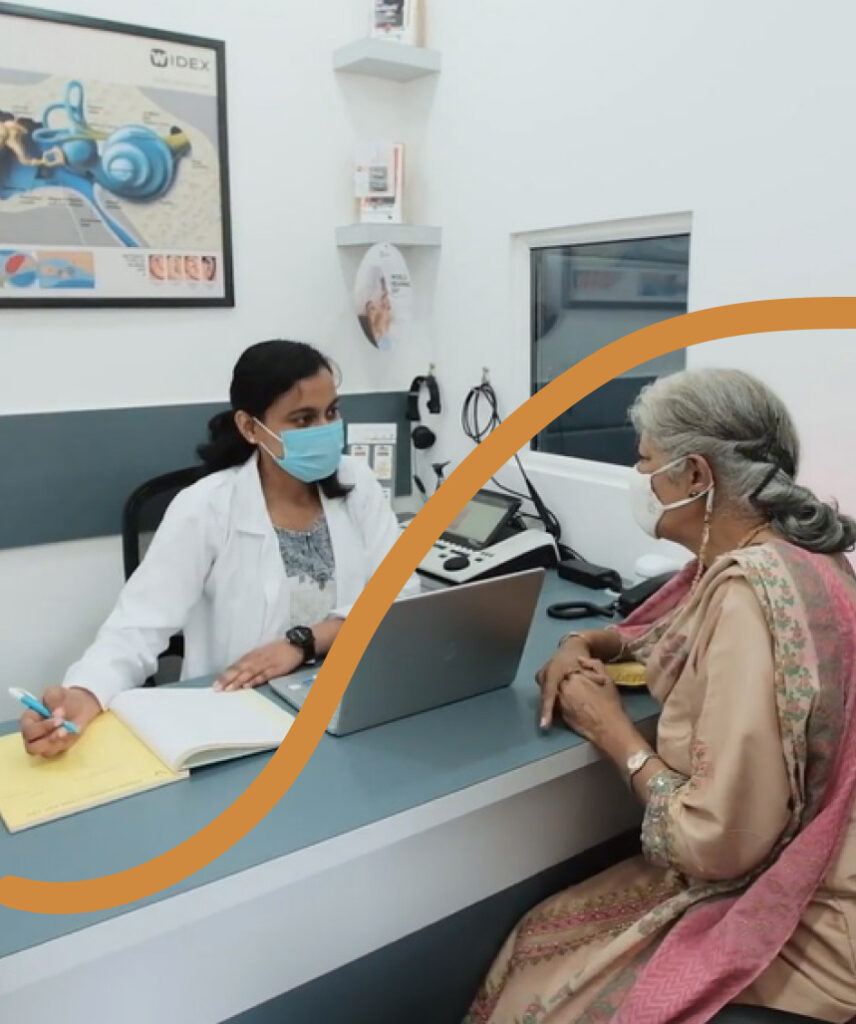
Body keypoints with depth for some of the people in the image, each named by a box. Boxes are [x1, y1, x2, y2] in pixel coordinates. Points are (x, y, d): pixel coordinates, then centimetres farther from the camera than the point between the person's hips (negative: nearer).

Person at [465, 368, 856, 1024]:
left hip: (801, 923, -8)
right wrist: (591, 643, 3)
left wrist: (612, 730, -13)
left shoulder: (753, 590, -29)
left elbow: (718, 842, -30)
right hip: (781, 881, 8)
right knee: (542, 940, 11)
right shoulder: (773, 554, 2)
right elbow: (685, 635, 23)